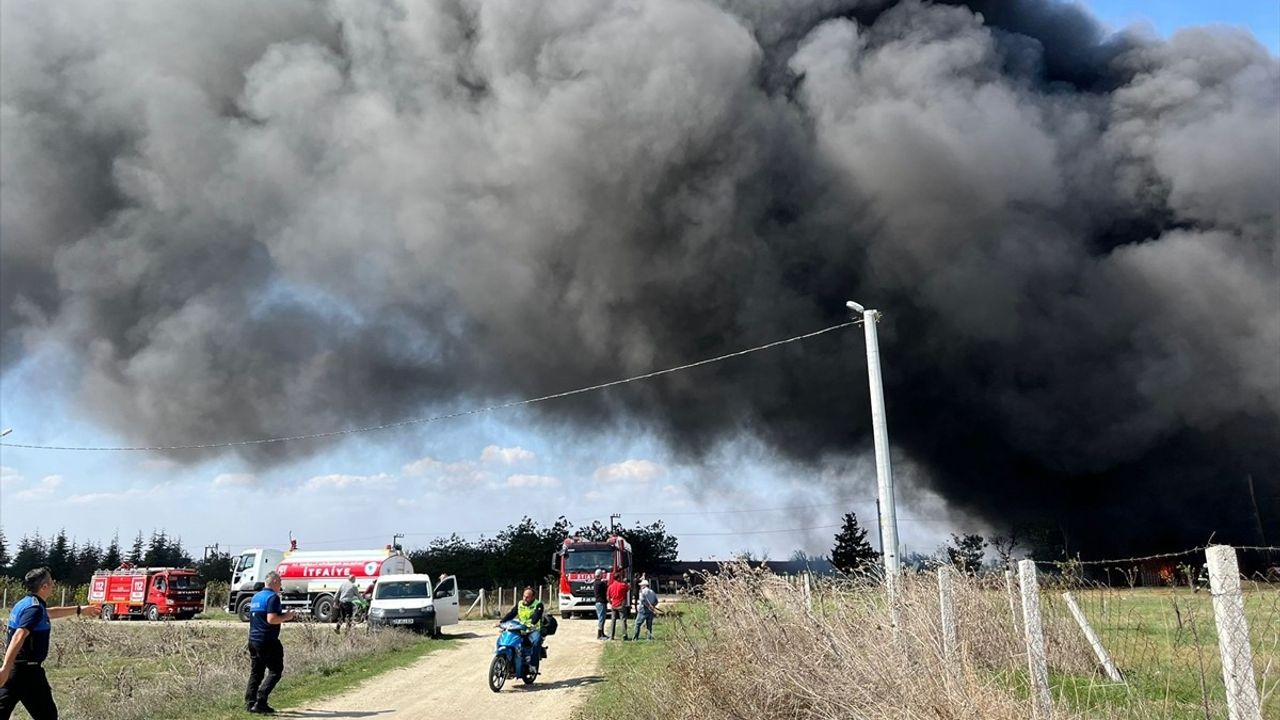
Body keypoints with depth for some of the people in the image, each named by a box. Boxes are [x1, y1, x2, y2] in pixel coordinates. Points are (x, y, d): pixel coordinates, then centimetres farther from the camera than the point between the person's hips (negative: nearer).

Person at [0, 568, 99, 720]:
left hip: (13, 669, 9)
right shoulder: (35, 608, -17)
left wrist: (79, 609, 44)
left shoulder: (25, 603, 13)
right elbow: (19, 637, -30)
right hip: (27, 669, -9)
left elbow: (50, 613, 33)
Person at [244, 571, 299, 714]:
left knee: (255, 672, 13)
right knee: (275, 670, -3)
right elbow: (271, 619, -23)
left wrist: (283, 616, 19)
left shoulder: (256, 597, 16)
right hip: (267, 641, -9)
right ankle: (260, 702, -10)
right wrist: (286, 617, -7)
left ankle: (250, 702, 11)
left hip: (253, 639, 9)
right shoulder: (273, 597, -13)